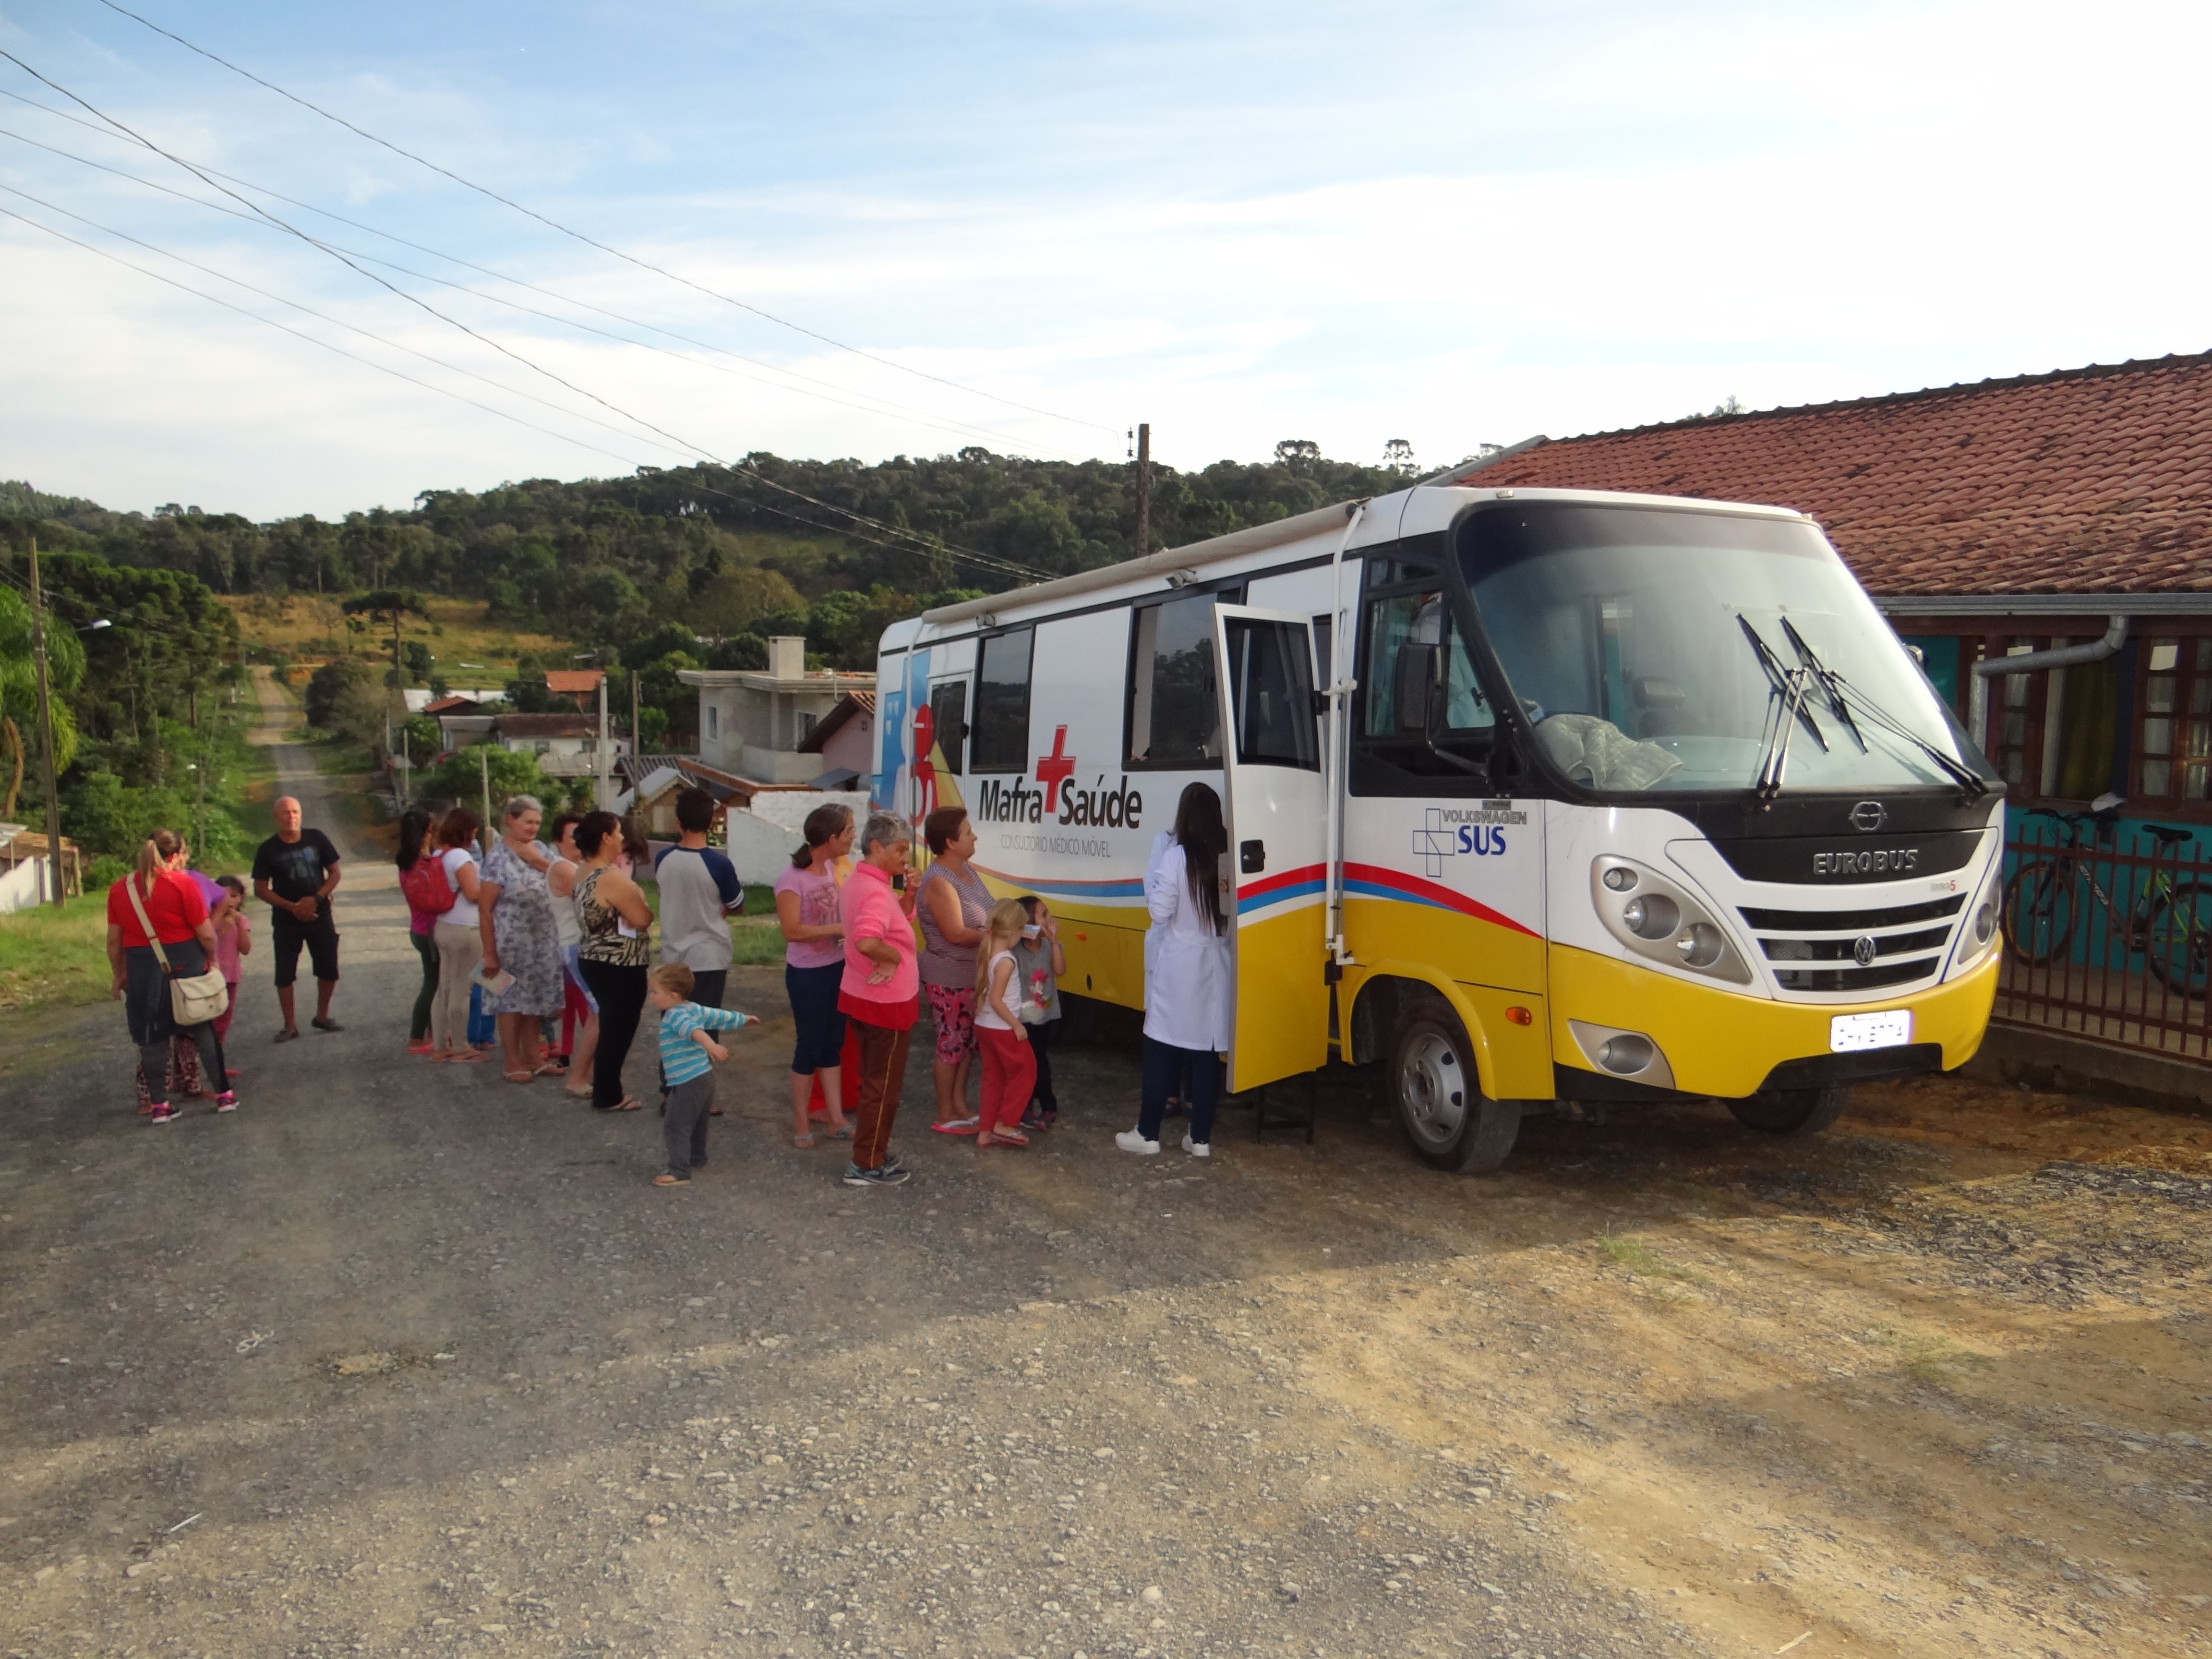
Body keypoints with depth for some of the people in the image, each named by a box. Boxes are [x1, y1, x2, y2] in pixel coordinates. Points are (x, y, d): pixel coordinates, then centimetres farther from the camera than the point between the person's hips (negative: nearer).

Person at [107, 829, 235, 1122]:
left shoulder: (119, 889, 1)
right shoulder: (182, 883, -11)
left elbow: (114, 940, 5)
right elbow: (206, 934, -11)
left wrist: (119, 975, 16)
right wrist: (212, 957, 7)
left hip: (143, 968, 2)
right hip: (185, 965, -2)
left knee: (152, 1038, 10)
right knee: (204, 1030, 10)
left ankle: (159, 1105, 14)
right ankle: (224, 1095, 14)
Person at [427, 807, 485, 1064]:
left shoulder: (439, 855, 10)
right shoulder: (460, 856, -16)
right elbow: (473, 893, -17)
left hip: (443, 927, 9)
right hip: (465, 930, -9)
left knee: (444, 989, 13)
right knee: (461, 991, -1)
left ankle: (440, 1047, 20)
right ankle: (460, 1050, 7)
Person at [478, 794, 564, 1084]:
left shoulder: (542, 850, 7)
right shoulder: (498, 857, -12)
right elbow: (485, 908, -12)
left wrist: (537, 861, -13)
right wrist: (489, 952, -14)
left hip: (544, 941, 6)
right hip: (512, 943, -6)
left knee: (534, 999, 14)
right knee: (511, 1000, 4)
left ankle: (532, 1056, 26)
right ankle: (513, 1063, 14)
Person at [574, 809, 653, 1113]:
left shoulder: (587, 874, 9)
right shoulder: (612, 877, -22)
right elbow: (642, 919, -20)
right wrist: (647, 908, -1)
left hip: (595, 961, 10)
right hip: (620, 967, -10)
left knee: (611, 1027, 18)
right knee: (619, 1031, 1)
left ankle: (605, 1091, 26)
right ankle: (607, 1097, 9)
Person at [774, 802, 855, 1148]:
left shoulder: (833, 868, 3)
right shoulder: (792, 879, -19)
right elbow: (792, 930, -25)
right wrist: (840, 928, -25)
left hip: (838, 968, 7)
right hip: (807, 974, -7)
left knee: (833, 1045, 13)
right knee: (810, 1046, 4)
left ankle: (837, 1121, 22)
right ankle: (801, 1125, 19)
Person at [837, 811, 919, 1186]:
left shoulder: (857, 883, 7)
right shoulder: (876, 892, -25)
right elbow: (866, 941, -41)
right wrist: (894, 957, -23)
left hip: (860, 995, 10)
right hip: (886, 1003, -10)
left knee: (874, 1080, 21)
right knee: (883, 1085, 2)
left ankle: (872, 1150, 32)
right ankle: (867, 1166, 11)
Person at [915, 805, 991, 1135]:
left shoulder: (967, 870, 5)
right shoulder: (939, 882, -23)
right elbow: (956, 933, -25)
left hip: (973, 975, 9)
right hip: (949, 980, -9)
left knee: (967, 1043, 17)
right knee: (952, 1045, 3)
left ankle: (960, 1106, 30)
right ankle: (945, 1116, 16)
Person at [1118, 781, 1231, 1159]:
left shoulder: (1177, 857, -13)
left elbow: (1161, 912, -10)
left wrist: (1152, 885, 6)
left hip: (1179, 967, -4)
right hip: (1216, 966, 4)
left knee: (1162, 1051, 6)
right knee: (1207, 1052, 9)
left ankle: (1148, 1134, 12)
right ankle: (1200, 1137, 14)